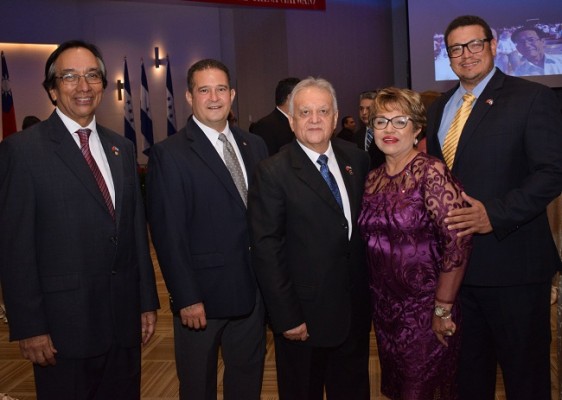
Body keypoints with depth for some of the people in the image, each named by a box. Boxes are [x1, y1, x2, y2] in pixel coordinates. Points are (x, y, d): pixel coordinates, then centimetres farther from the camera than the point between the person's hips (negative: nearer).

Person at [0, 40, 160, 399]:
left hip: (125, 319, 5)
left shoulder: (122, 148, 9)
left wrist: (148, 301, 10)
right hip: (63, 328, -5)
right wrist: (29, 327, -11)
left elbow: (137, 229, 11)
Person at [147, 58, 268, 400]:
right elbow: (168, 235, -12)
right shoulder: (169, 154, -10)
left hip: (254, 290, 5)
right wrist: (187, 298, -14)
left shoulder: (255, 146, 7)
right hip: (203, 294, -4)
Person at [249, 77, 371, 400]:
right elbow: (267, 250, -15)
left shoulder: (356, 159, 2)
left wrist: (373, 284, 5)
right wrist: (287, 317, -16)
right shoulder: (273, 172, -13)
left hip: (355, 310, 5)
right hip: (304, 315, -4)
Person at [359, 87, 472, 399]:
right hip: (384, 306, 6)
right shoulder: (373, 179, 5)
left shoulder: (431, 172, -16)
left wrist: (443, 309, -18)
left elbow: (457, 242, -21)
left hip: (425, 309, -6)